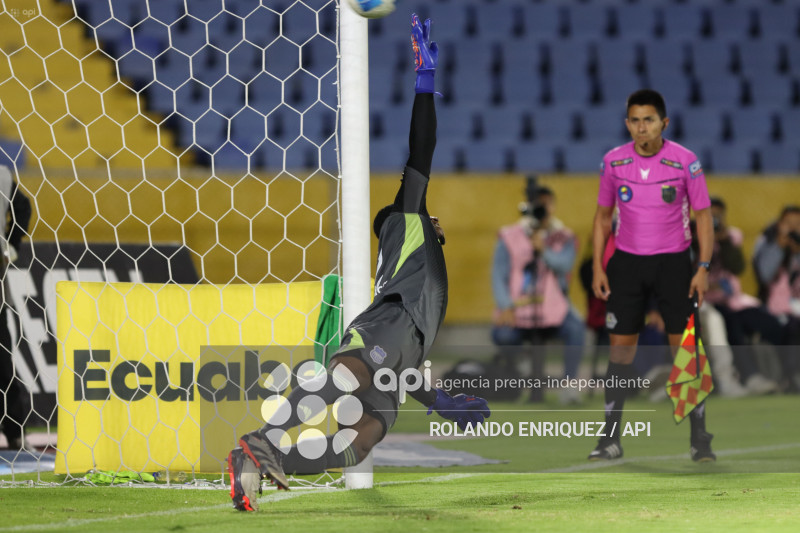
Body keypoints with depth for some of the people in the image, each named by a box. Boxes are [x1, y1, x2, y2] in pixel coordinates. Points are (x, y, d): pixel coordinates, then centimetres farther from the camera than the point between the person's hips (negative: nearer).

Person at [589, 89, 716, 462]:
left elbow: (703, 215, -1)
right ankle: (611, 438, 5)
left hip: (673, 262, -2)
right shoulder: (613, 162, 0)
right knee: (620, 347, 0)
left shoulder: (685, 161, -7)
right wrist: (597, 268, 3)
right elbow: (603, 217, 10)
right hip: (627, 261, 2)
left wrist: (703, 268, -10)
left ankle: (700, 439, 1)